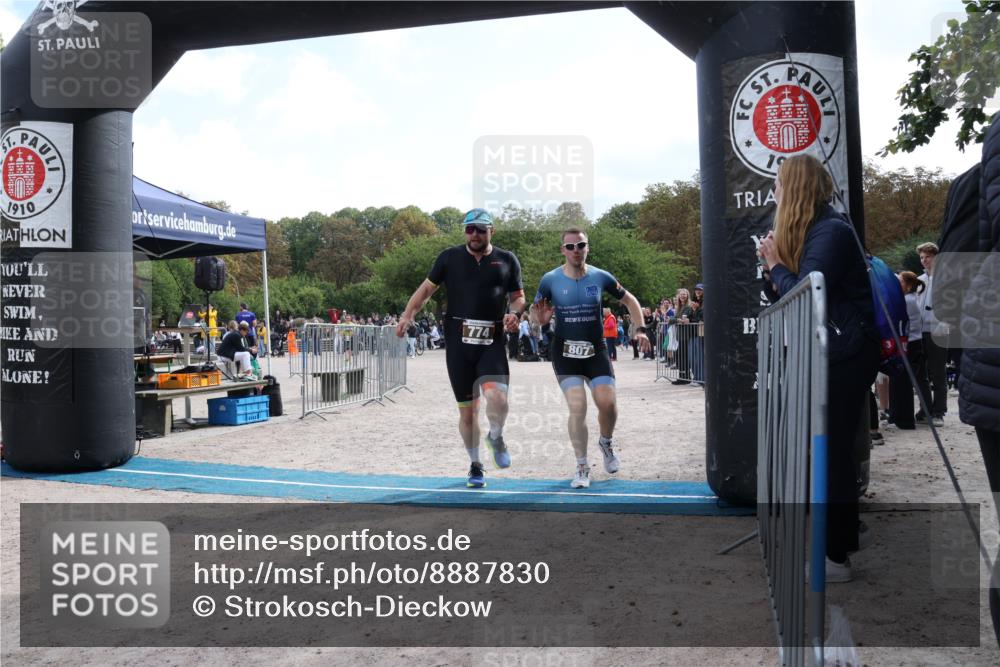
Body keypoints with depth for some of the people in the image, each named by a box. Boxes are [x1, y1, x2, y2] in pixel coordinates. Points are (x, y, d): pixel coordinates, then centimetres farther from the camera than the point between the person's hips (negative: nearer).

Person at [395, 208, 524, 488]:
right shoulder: (449, 257, 8)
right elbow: (427, 288, 12)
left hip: (492, 342, -1)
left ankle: (496, 437, 12)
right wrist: (407, 315, 0)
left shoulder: (507, 260, 9)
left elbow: (518, 296, 14)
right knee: (467, 410, 6)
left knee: (497, 397, -22)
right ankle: (475, 466, 25)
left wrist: (514, 313, -7)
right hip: (458, 342, 1)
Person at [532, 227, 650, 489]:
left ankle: (606, 442, 26)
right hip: (565, 351, -1)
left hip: (596, 349, 2)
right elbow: (535, 310, 5)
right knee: (577, 408, -13)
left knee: (607, 403, -9)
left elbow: (629, 300, 10)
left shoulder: (600, 277, -2)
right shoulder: (550, 280, -6)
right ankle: (582, 468, 4)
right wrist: (540, 318, -19)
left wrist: (640, 329, 0)